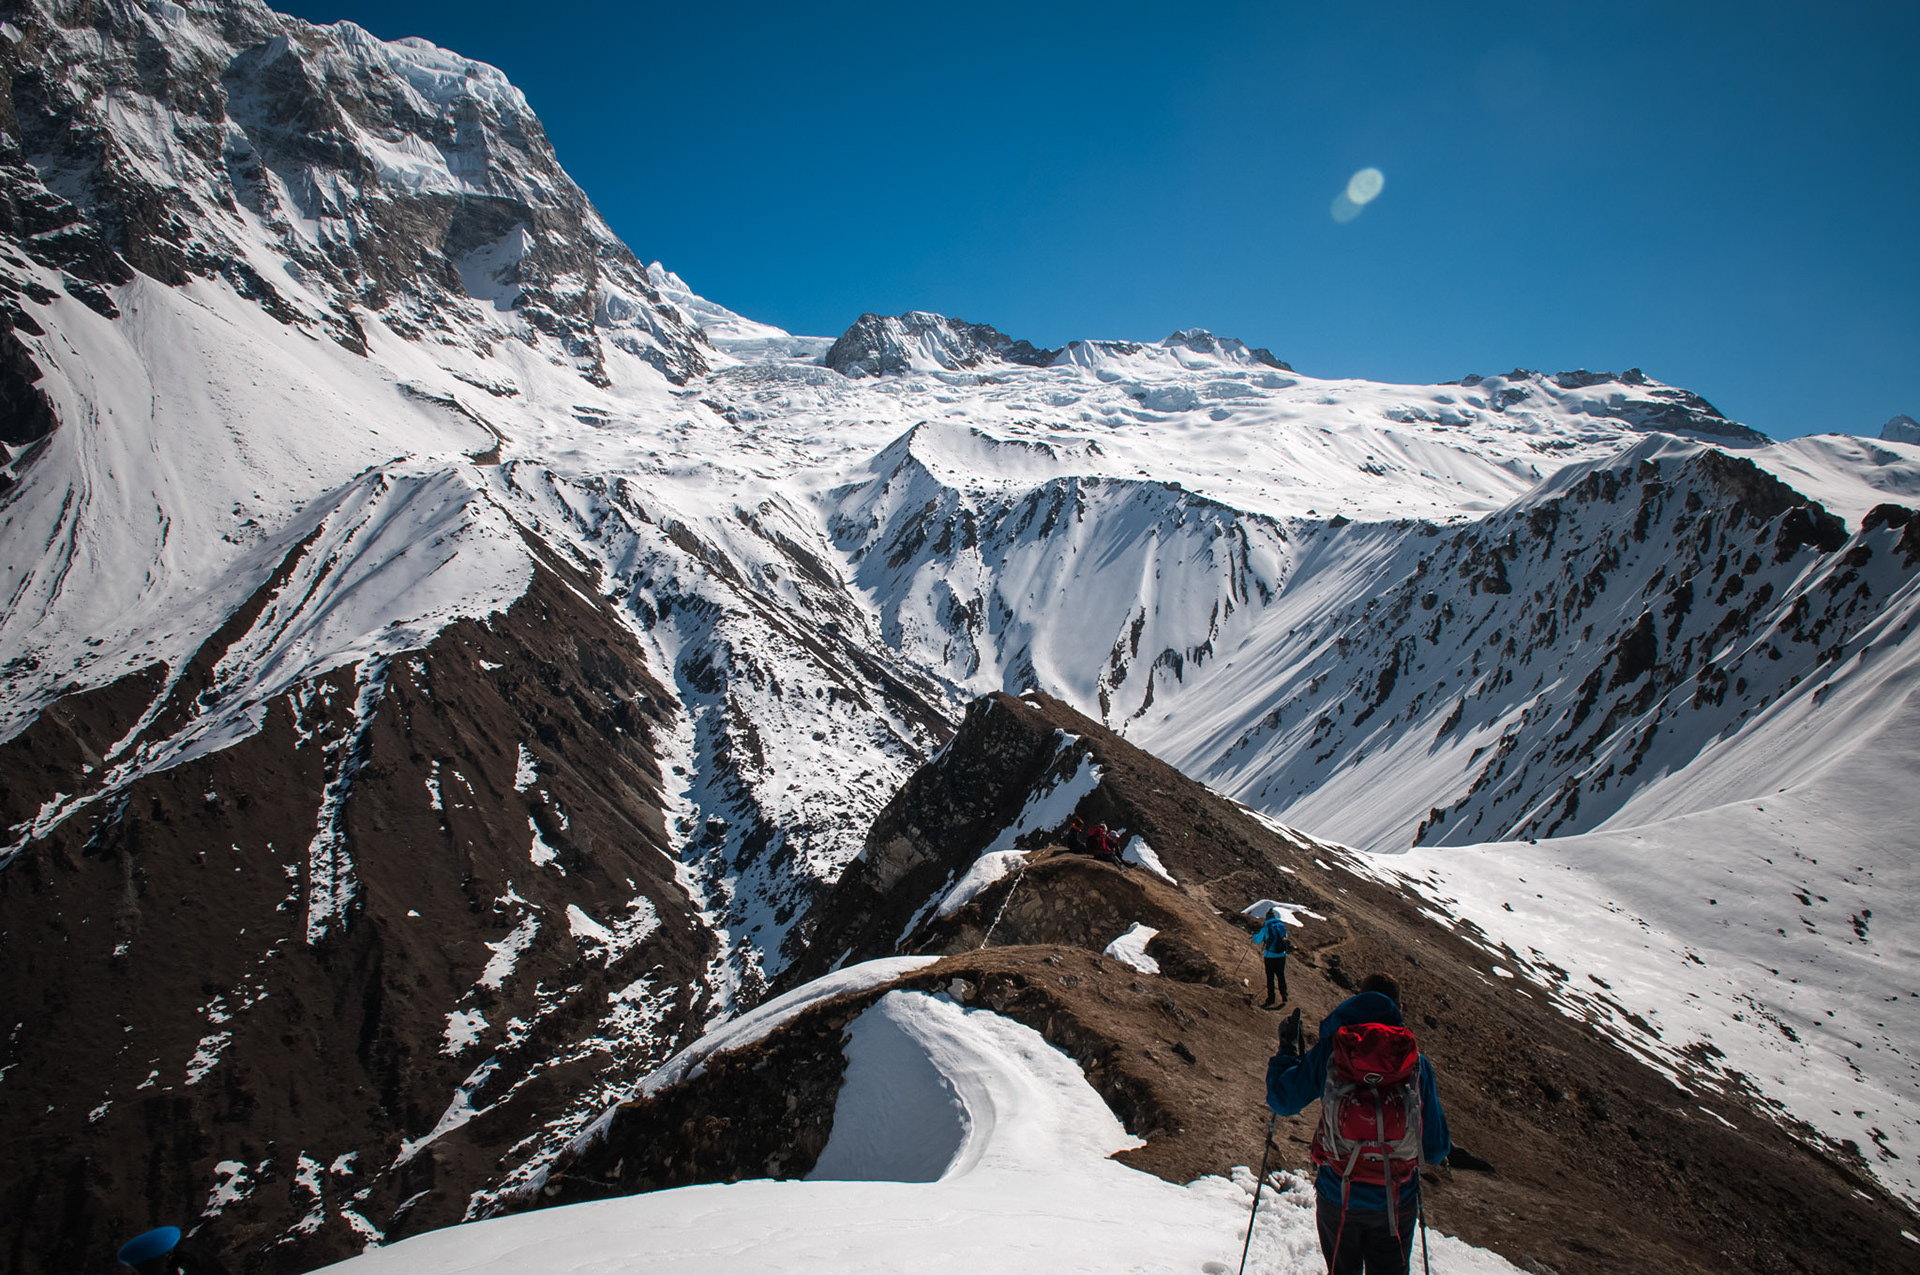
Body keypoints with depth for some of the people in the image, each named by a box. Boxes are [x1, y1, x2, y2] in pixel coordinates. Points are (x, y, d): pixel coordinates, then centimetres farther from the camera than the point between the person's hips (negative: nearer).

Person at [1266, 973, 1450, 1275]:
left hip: (1337, 1197, 0)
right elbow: (1436, 1149, -3)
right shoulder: (1416, 1062, -10)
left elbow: (1282, 1100, -1)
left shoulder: (1328, 1052, -12)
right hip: (1397, 1203, 0)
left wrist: (1287, 1047, 12)